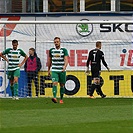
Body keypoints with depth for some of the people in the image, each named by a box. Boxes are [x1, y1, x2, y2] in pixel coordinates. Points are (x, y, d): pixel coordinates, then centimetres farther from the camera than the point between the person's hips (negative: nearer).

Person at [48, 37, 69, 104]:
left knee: (62, 85, 7)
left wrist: (65, 66, -29)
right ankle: (54, 97, -29)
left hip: (62, 70, -1)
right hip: (54, 70, 1)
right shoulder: (51, 50, 8)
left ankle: (61, 99, 19)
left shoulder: (64, 50, 0)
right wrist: (48, 70, 20)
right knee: (54, 83, -17)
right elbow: (49, 60, 18)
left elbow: (66, 59, -11)